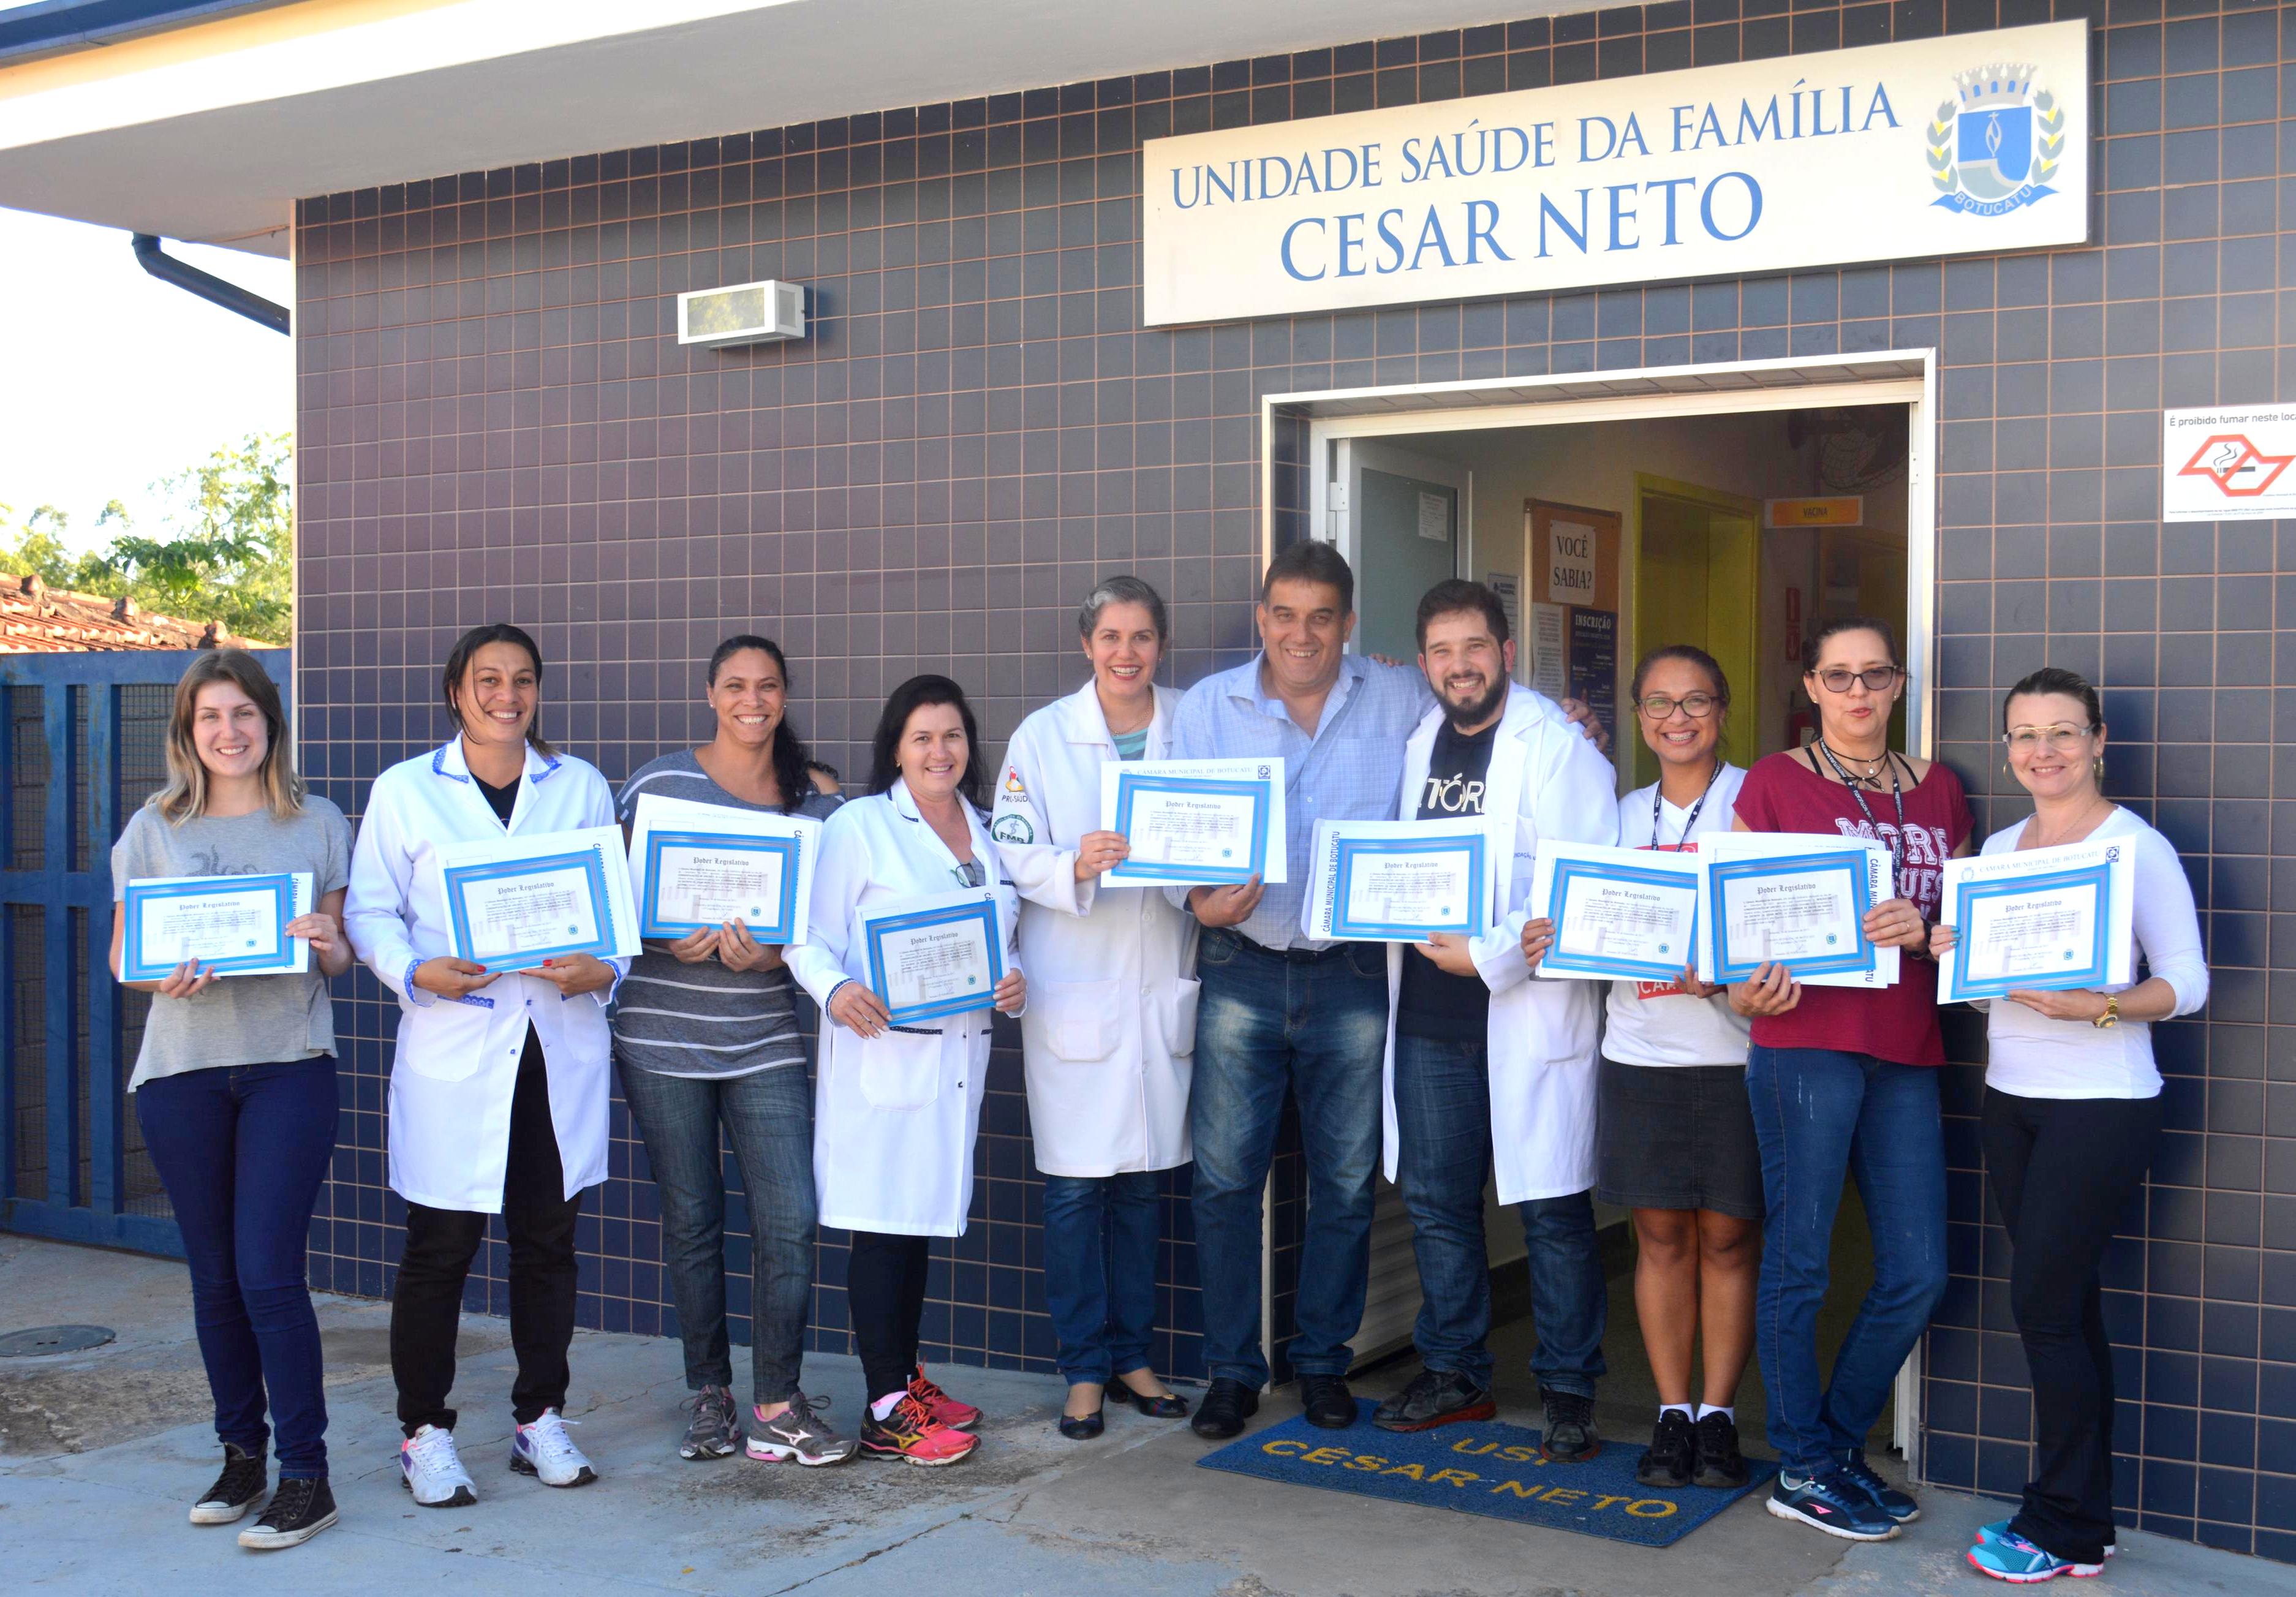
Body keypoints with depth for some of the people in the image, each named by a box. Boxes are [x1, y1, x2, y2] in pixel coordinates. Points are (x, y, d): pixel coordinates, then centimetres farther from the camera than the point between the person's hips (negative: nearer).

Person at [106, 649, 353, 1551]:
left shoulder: (318, 825, 6)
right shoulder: (154, 830, 8)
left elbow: (342, 956, 10)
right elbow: (122, 954, 7)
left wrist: (329, 945, -13)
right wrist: (163, 973, -14)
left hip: (288, 1066, -2)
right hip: (182, 1070, 2)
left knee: (268, 1273, -8)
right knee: (215, 1277, 9)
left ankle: (306, 1476, 1)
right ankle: (241, 1454, 24)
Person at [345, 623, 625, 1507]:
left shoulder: (582, 787, 12)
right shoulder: (405, 790, 5)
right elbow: (370, 911, 3)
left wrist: (604, 970, -9)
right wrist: (418, 973, -16)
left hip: (561, 1045, 3)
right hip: (453, 1049, -2)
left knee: (548, 1237, 9)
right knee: (440, 1244, 0)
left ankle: (540, 1418, 22)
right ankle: (425, 1430, 13)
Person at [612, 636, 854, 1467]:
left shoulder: (813, 805, 5)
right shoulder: (655, 783, -1)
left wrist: (770, 956, -12)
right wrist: (667, 942, -16)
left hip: (766, 1044, 1)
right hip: (663, 1038, -1)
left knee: (790, 1220, -5)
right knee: (691, 1219, 8)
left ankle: (778, 1402, 9)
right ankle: (708, 1395, 23)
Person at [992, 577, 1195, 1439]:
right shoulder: (1042, 737, 0)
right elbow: (1013, 855, -5)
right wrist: (1075, 869, -23)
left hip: (1162, 986, 3)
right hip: (1073, 988, -2)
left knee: (1141, 1179, 11)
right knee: (1075, 1187, -1)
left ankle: (1131, 1355, 24)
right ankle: (1084, 1369, 12)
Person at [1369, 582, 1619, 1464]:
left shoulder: (1557, 747, -9)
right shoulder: (1416, 745, 12)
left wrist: (1491, 954, -18)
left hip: (1527, 1015, -6)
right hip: (1428, 1017, 7)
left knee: (1553, 1210, 1)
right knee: (1435, 1200, 14)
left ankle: (1569, 1391, 14)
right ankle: (1454, 1373, 28)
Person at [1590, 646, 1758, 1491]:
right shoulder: (1624, 814, 13)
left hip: (1736, 1050, -3)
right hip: (1640, 1051, 3)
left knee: (1728, 1237, 3)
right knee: (1660, 1236, 6)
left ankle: (1718, 1415, 13)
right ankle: (1672, 1413, 15)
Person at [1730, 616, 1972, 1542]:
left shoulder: (1938, 790, 15)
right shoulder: (1775, 782, 3)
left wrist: (1923, 931, -8)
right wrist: (1745, 983, -17)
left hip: (1906, 1051, 5)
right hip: (1805, 1040, -5)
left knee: (1917, 1272, 5)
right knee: (1798, 1259, 1)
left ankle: (1841, 1444, 24)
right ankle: (1804, 1472, 15)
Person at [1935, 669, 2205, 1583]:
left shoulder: (2137, 846, -8)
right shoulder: (1998, 848, 11)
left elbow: (2187, 985, -10)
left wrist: (2092, 1007, -25)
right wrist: (1951, 953, -3)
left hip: (2101, 1106, -6)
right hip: (2010, 1098, 6)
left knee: (2043, 1304, -5)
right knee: (2067, 1305, 10)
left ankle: (2063, 1530, 8)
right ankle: (2085, 1522, 19)